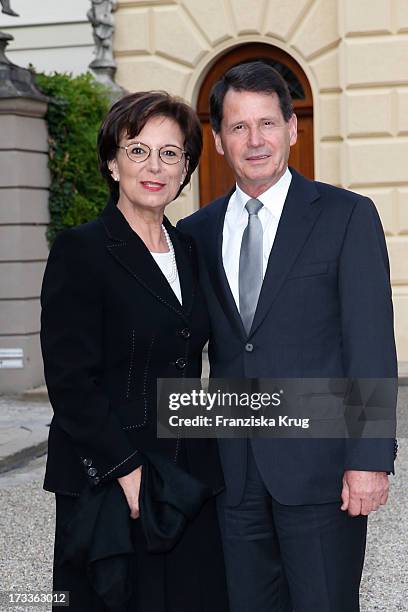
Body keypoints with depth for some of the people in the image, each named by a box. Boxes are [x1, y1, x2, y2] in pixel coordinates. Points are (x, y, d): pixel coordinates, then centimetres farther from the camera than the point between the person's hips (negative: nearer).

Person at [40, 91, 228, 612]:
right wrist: (129, 471, -17)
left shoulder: (188, 250, 11)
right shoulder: (80, 251, -8)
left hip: (190, 479, 6)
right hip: (106, 485, -6)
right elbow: (70, 383, -13)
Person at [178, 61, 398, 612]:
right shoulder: (196, 232, 10)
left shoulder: (347, 216, -2)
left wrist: (370, 460, -13)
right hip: (233, 469, 4)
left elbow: (372, 344, -7)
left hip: (320, 465, -4)